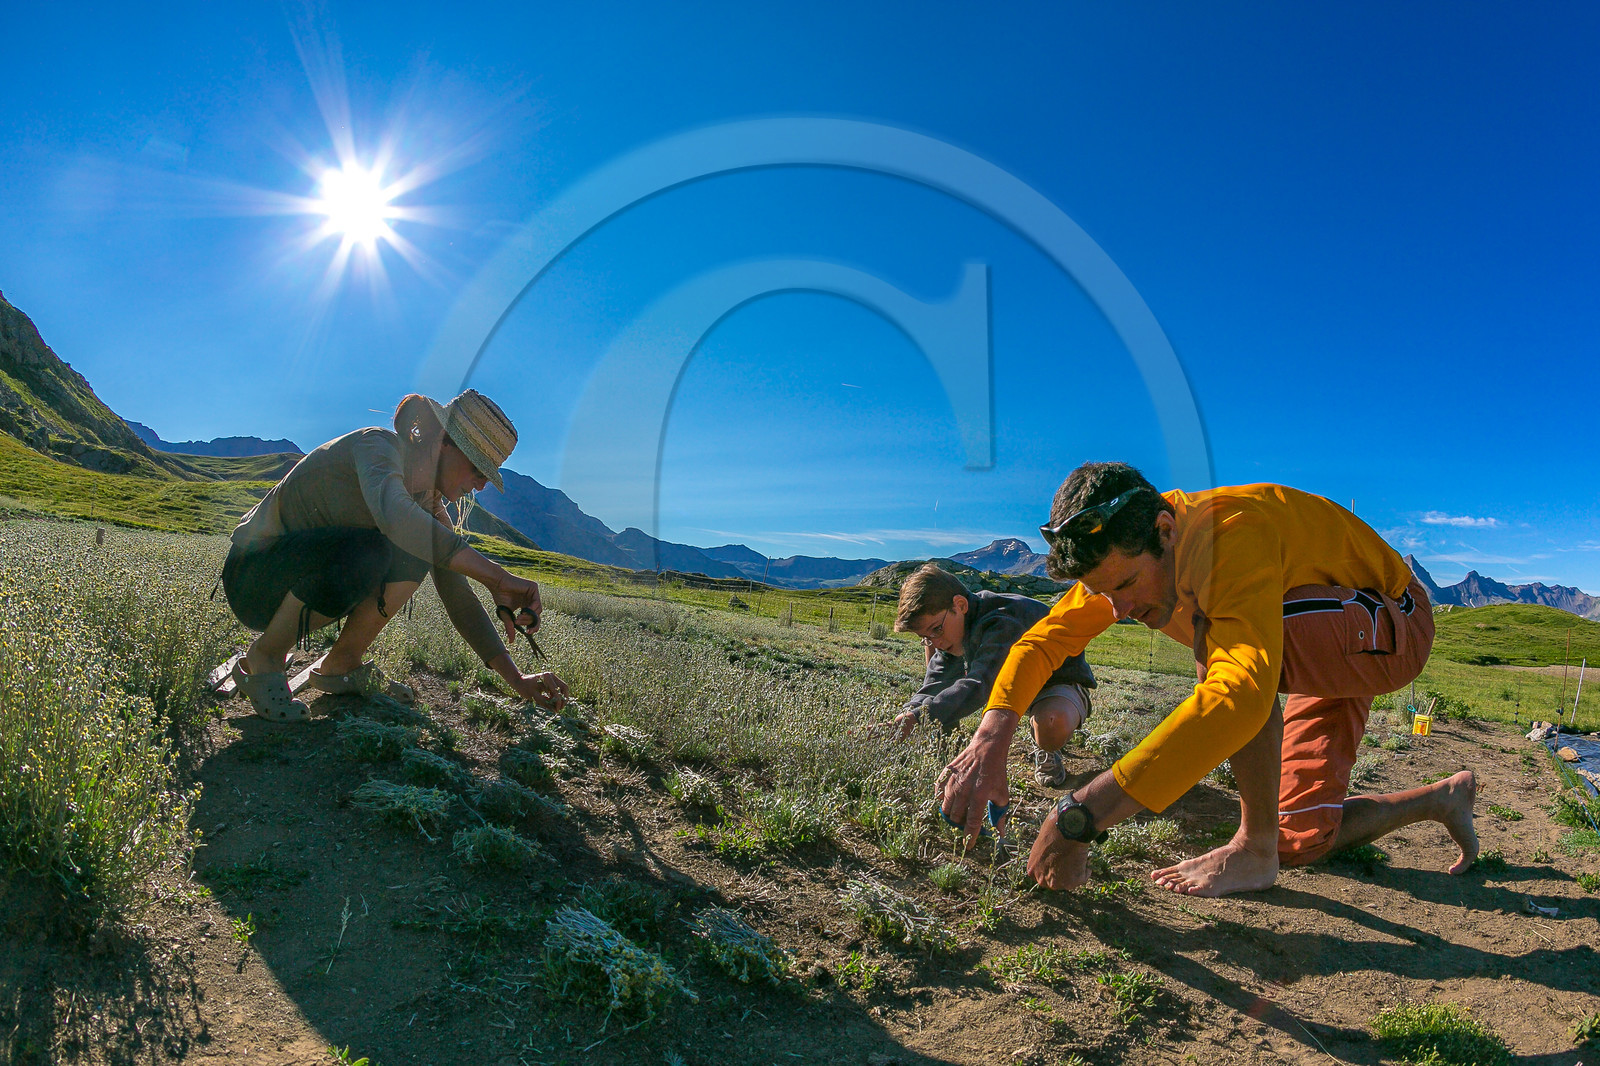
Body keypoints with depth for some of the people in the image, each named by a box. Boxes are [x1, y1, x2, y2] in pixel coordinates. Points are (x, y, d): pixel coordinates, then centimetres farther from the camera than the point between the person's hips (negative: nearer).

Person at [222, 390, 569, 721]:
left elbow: (457, 595, -1)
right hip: (252, 576, -7)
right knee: (365, 555, -33)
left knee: (416, 554, -13)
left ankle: (341, 664, 2)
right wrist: (495, 576, -49)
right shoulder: (377, 445, -22)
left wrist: (516, 679, -8)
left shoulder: (426, 501, -1)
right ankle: (261, 662, -10)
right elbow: (393, 514, -47)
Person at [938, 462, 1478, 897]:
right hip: (1322, 662, 8)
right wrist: (991, 737, -32)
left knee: (1218, 635, -37)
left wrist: (1082, 813, -56)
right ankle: (1443, 799, 34)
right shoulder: (1124, 553, -16)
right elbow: (1045, 637, -13)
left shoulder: (1234, 534, -41)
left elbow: (1239, 695, -55)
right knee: (1301, 840, 7)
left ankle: (1255, 849, -19)